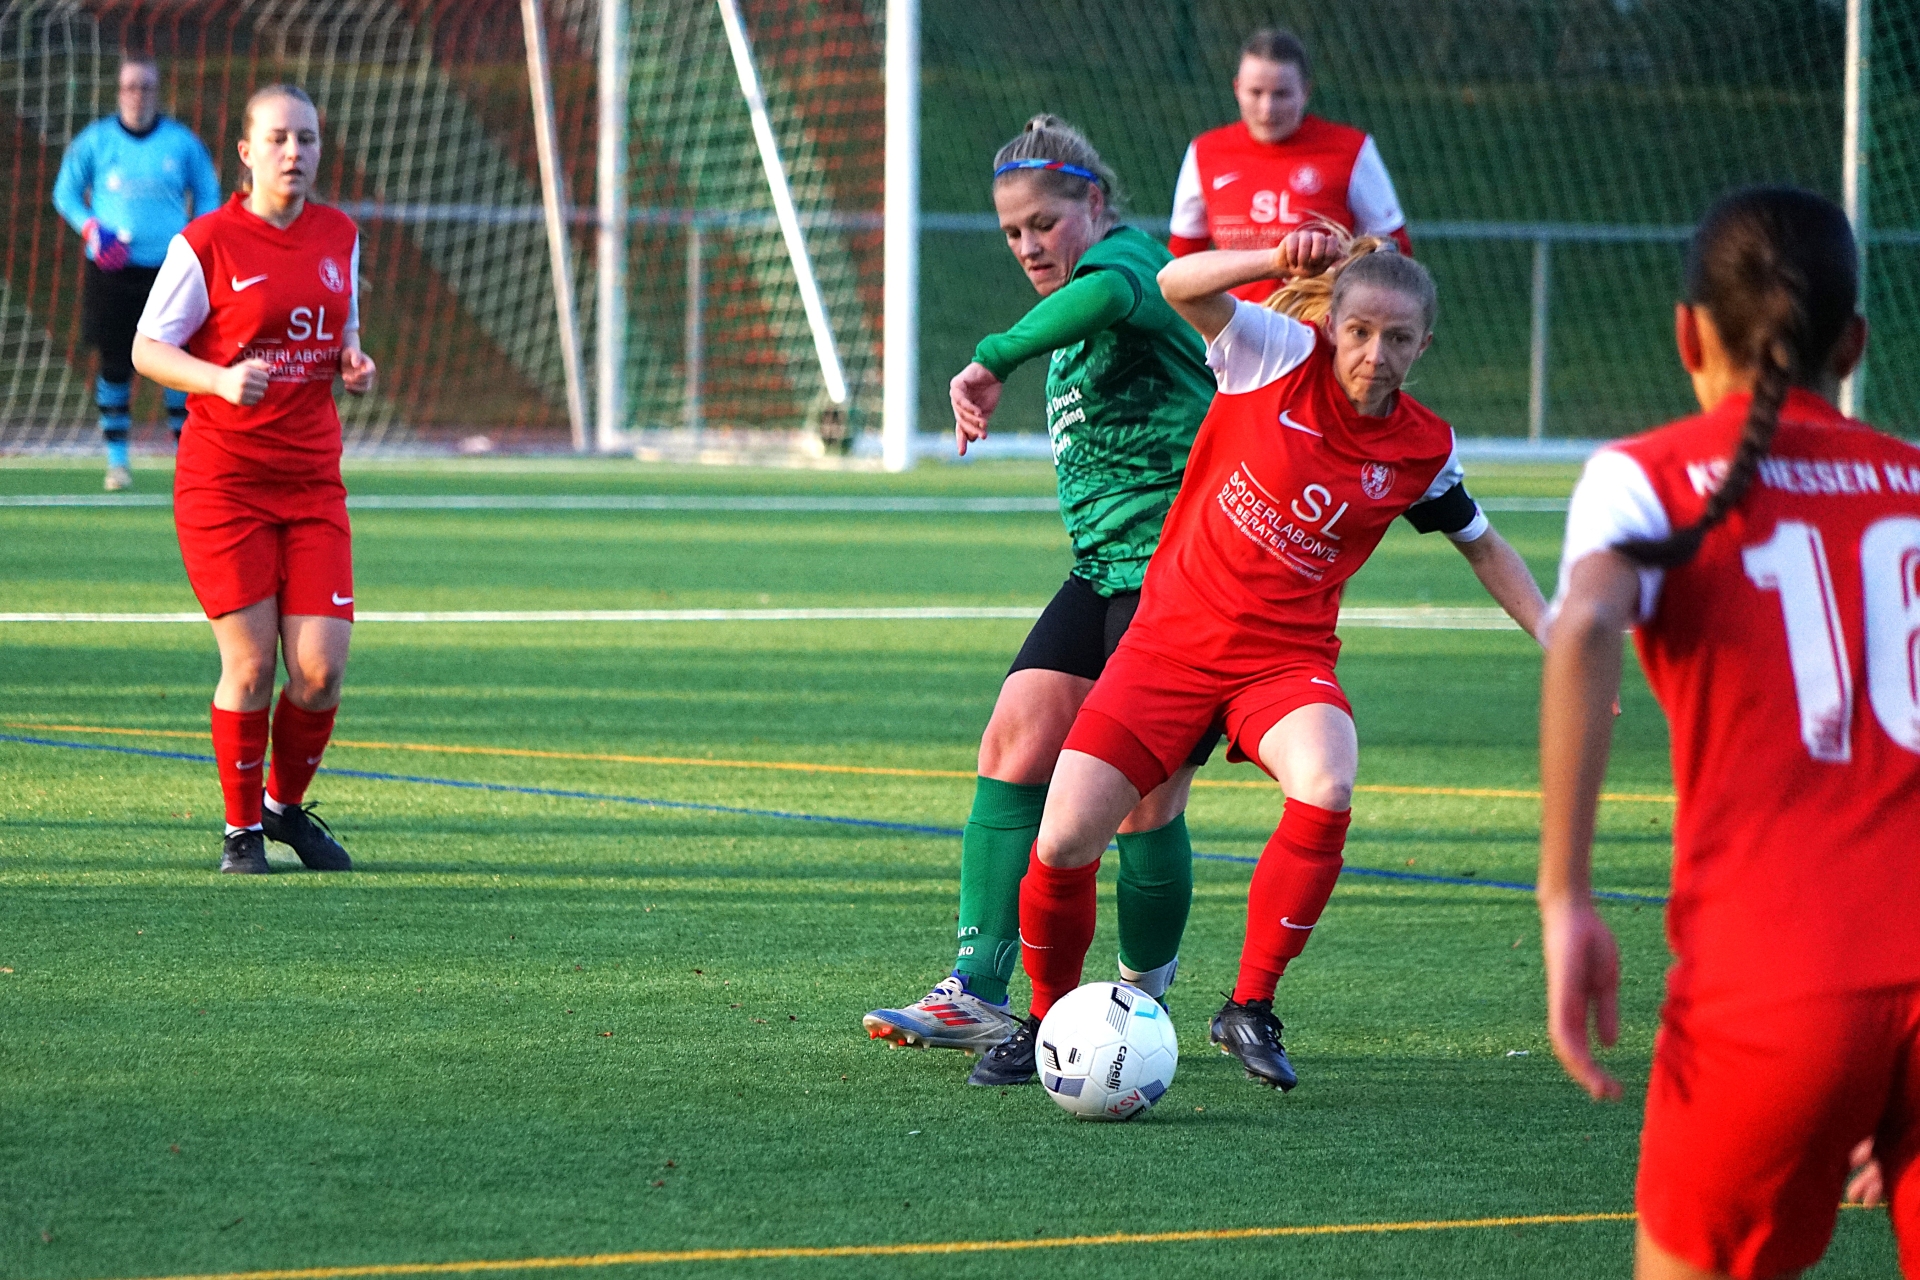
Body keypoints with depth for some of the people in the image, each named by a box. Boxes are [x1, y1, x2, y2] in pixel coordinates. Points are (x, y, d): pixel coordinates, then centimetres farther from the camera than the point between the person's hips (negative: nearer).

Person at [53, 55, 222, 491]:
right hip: (111, 271, 0)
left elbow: (207, 196, 15)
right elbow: (66, 193, 12)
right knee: (114, 363, 2)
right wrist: (91, 228, -6)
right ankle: (117, 459, 13)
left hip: (170, 270, 0)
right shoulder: (95, 141, 4)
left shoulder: (182, 143, 4)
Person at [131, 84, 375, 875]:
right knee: (251, 667, -7)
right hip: (222, 483, -4)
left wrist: (353, 364, 0)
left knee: (320, 669, -4)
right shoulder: (206, 244, -7)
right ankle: (242, 829, 13)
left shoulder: (340, 237, 8)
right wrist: (221, 380, -21)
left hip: (312, 482, 4)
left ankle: (287, 805, 22)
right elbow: (147, 349, -4)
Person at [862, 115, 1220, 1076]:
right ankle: (979, 989, -7)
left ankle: (1145, 990, 13)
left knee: (1144, 801, -7)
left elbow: (1109, 294, -37)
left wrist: (993, 359, -36)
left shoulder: (1129, 258, -12)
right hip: (1102, 566, 9)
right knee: (1012, 746, -4)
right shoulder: (1074, 320, 19)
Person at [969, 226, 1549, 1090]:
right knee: (1063, 843, -10)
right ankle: (1049, 1015, 20)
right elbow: (1179, 285, -20)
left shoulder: (1421, 450, 0)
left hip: (1286, 656, 1)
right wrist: (1279, 263, -35)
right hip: (1173, 639, -1)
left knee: (1326, 788, -33)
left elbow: (1483, 547, 15)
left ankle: (1251, 1009, -15)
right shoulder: (1280, 355, -7)